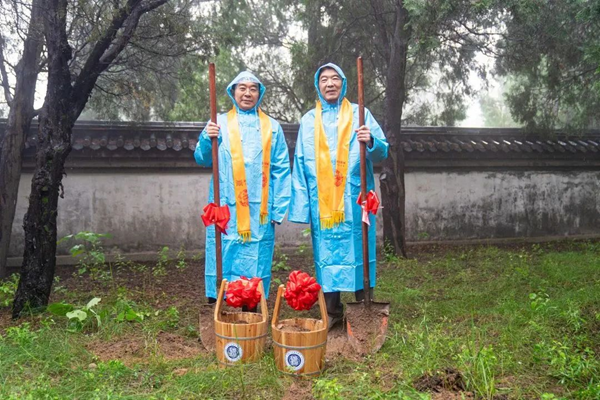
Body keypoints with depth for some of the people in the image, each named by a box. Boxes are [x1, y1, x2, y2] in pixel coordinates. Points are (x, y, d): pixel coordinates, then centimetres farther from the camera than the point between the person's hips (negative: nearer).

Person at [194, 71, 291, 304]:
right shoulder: (220, 123, 9)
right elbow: (203, 160, 7)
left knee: (256, 262, 4)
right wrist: (207, 139, -14)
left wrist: (279, 209, 0)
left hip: (260, 211, 1)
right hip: (226, 208, 0)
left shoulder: (272, 127, 10)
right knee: (225, 258, 0)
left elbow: (281, 170, 7)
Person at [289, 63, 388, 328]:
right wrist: (300, 205, 4)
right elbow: (300, 164, 10)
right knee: (326, 253, 4)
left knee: (357, 250, 1)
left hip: (354, 199, -1)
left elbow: (382, 153, 2)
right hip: (321, 201, 2)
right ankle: (332, 309, 16)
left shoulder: (360, 114, 7)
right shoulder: (309, 120, 12)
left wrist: (371, 142, -21)